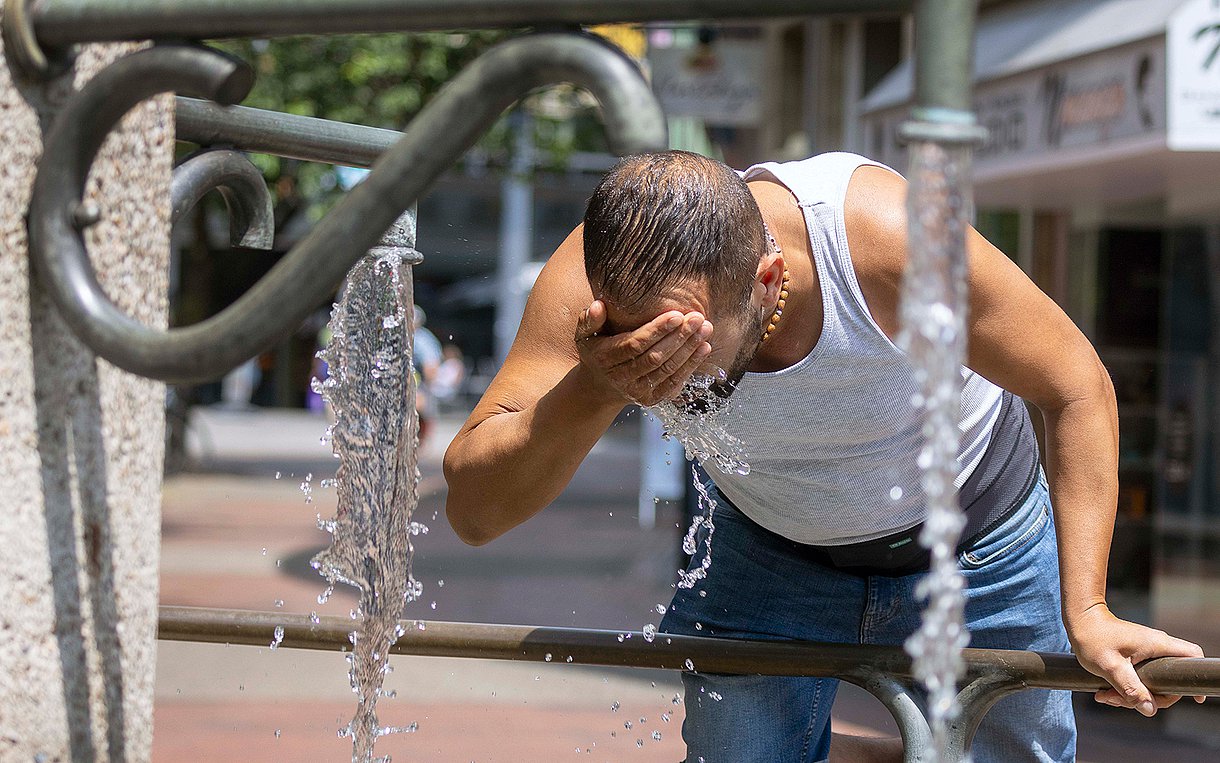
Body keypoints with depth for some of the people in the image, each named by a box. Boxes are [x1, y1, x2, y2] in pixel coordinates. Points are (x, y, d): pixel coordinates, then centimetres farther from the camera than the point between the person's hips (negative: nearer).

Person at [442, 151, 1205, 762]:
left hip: (975, 542, -2)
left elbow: (1078, 388, -23)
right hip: (764, 547, 2)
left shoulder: (890, 239, -38)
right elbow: (473, 509, -33)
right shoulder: (599, 274, -31)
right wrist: (593, 391, -51)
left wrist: (1084, 610, -30)